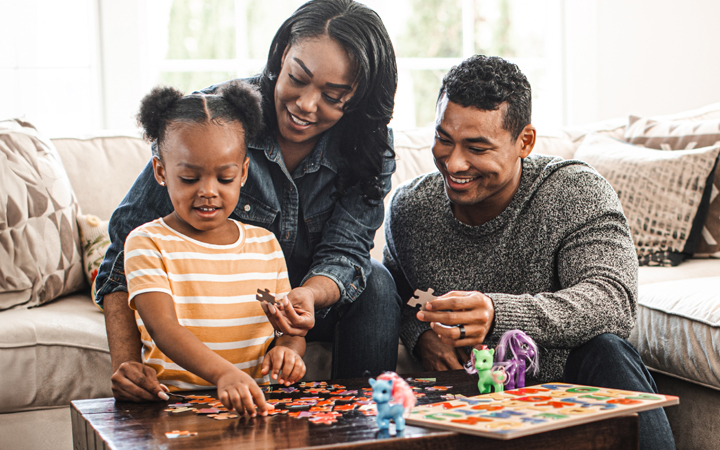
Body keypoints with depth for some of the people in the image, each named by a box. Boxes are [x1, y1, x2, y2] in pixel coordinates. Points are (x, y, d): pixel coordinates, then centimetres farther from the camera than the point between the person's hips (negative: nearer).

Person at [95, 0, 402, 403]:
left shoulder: (370, 147, -13)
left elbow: (345, 251, -19)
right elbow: (130, 238, -24)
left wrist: (309, 295, -46)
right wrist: (126, 361, -36)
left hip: (306, 298, 3)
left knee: (375, 281, -25)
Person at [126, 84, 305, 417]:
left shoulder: (266, 244, 14)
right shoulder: (148, 243, -1)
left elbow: (291, 325, 18)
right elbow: (163, 328, -16)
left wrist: (288, 350, -8)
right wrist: (223, 373, -34)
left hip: (255, 399, 3)